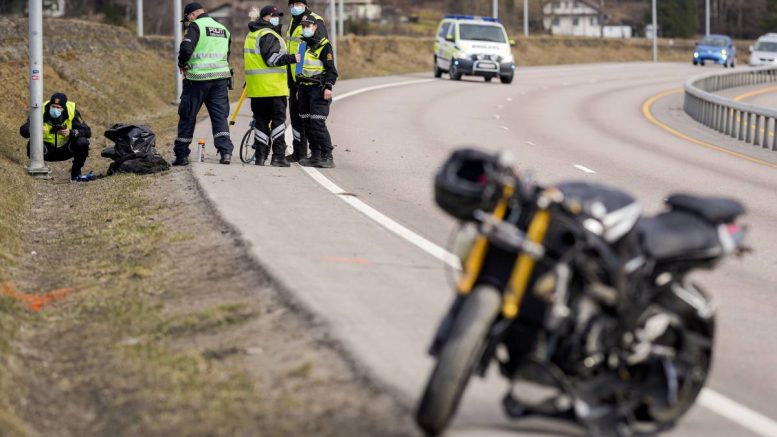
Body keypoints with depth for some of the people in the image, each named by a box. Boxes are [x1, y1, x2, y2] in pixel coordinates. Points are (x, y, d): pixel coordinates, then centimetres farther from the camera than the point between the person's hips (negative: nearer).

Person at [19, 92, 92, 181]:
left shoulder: (72, 112, -17)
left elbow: (87, 132, -17)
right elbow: (23, 130, -27)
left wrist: (71, 133, -37)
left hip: (65, 149, 2)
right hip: (47, 150, -2)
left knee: (82, 143, -26)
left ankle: (76, 172, -1)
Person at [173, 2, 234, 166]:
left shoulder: (196, 26, -6)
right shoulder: (223, 29, 18)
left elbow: (186, 48, -17)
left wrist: (182, 64, -1)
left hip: (198, 78, -5)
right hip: (221, 77, 5)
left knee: (187, 116, 5)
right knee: (220, 116, 5)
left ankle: (181, 154, 9)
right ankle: (226, 151, -10)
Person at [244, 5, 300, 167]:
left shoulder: (251, 35, 19)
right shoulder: (268, 35, -12)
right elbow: (271, 58, -21)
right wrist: (291, 58, -20)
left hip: (256, 87, 8)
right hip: (273, 86, -8)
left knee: (261, 121, 10)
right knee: (278, 120, -3)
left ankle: (260, 156, 8)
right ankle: (278, 157, -5)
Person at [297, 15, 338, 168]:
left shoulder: (323, 45, -6)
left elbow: (331, 69, -9)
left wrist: (328, 87, -18)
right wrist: (299, 89, 25)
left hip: (318, 90, -8)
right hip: (304, 89, 8)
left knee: (318, 124, -14)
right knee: (307, 124, 8)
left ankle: (328, 157, -10)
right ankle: (315, 156, 15)